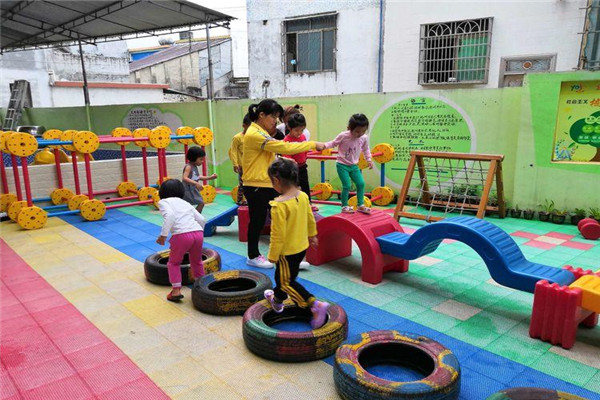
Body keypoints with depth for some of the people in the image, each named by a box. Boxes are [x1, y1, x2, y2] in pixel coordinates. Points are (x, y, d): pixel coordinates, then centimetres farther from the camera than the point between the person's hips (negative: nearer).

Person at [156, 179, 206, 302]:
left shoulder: (163, 202, 14)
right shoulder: (185, 203, 29)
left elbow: (170, 215, -9)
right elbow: (202, 220, 20)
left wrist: (163, 235, -9)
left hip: (182, 235, -4)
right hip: (198, 233, 4)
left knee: (174, 263, 21)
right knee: (196, 261, 28)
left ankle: (176, 290, 14)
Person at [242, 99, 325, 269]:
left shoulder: (261, 132, 13)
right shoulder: (254, 134, -20)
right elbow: (284, 147, -25)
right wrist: (313, 144, -19)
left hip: (269, 184, 9)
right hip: (256, 186, -9)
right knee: (257, 221, 5)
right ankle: (253, 257, 24)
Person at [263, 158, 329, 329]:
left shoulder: (279, 205, -29)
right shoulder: (303, 196, -6)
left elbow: (278, 234, -25)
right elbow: (310, 219, 8)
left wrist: (272, 255, -12)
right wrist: (312, 235, 25)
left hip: (287, 251, -8)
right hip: (302, 246, 8)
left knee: (286, 282, 6)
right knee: (281, 276, 28)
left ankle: (316, 305, -5)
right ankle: (277, 299, 50)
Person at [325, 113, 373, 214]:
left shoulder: (364, 138, -6)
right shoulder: (343, 136, -19)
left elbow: (366, 149, 13)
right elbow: (333, 143, -6)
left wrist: (369, 159, 8)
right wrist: (324, 146, -21)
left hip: (354, 165, 5)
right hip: (342, 165, -5)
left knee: (361, 183, -1)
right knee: (347, 185, -9)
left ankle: (360, 205, 14)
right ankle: (344, 206, 8)